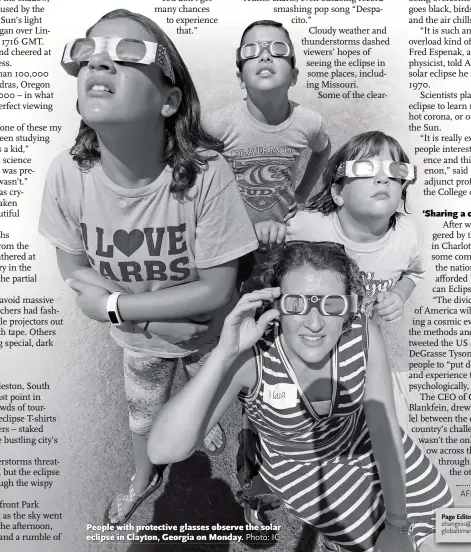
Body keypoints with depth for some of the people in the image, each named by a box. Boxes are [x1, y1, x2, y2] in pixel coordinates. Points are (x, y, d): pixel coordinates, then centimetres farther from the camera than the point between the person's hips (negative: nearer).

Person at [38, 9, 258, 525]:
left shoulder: (207, 174, -35)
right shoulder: (66, 175, -26)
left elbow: (216, 290, -27)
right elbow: (73, 269, -11)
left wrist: (113, 304, -25)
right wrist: (155, 320, -22)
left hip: (206, 332, -1)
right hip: (138, 338, 2)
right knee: (142, 416, 29)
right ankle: (144, 478, 63)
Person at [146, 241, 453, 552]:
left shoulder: (364, 337, -29)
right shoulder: (249, 357, -38)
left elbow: (385, 432, -19)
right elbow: (163, 451, -45)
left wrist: (398, 526, -16)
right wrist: (224, 353, -54)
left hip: (361, 438, 4)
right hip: (298, 467, -3)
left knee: (431, 499, 20)